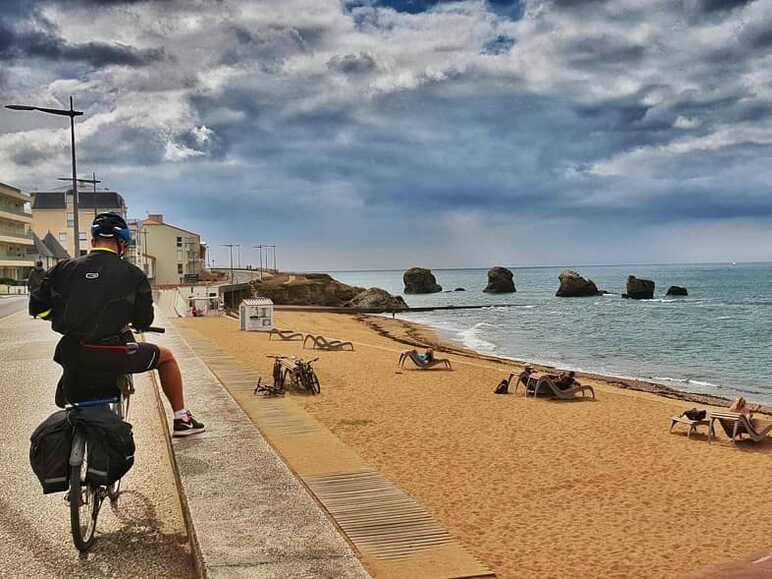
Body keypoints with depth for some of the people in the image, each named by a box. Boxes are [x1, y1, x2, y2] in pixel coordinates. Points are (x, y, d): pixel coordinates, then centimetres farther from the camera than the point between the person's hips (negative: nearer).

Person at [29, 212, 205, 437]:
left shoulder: (65, 268, 5)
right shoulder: (132, 274, -2)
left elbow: (37, 307, 8)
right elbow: (144, 321, 3)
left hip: (73, 357, 3)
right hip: (114, 357, -2)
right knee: (166, 357, 22)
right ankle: (181, 420, 25)